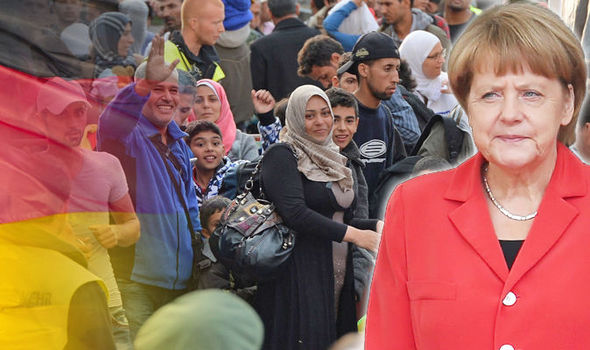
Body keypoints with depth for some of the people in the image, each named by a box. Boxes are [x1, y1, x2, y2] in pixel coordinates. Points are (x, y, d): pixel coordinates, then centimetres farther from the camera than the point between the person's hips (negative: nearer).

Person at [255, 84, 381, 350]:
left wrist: (378, 226, 1)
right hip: (298, 276, -7)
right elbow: (295, 213, -19)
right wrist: (352, 234, -19)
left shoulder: (332, 159, 18)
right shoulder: (282, 156, -6)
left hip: (337, 276, 7)